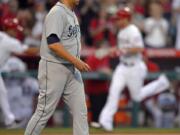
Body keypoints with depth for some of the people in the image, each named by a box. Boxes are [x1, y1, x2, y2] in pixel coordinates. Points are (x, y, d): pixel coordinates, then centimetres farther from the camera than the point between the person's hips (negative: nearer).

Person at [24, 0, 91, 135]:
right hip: (54, 68, -9)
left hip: (72, 70, 9)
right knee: (45, 111, -2)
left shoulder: (72, 14, 14)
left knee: (80, 111, 3)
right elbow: (53, 43, -25)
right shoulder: (57, 13, -15)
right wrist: (75, 61, -25)